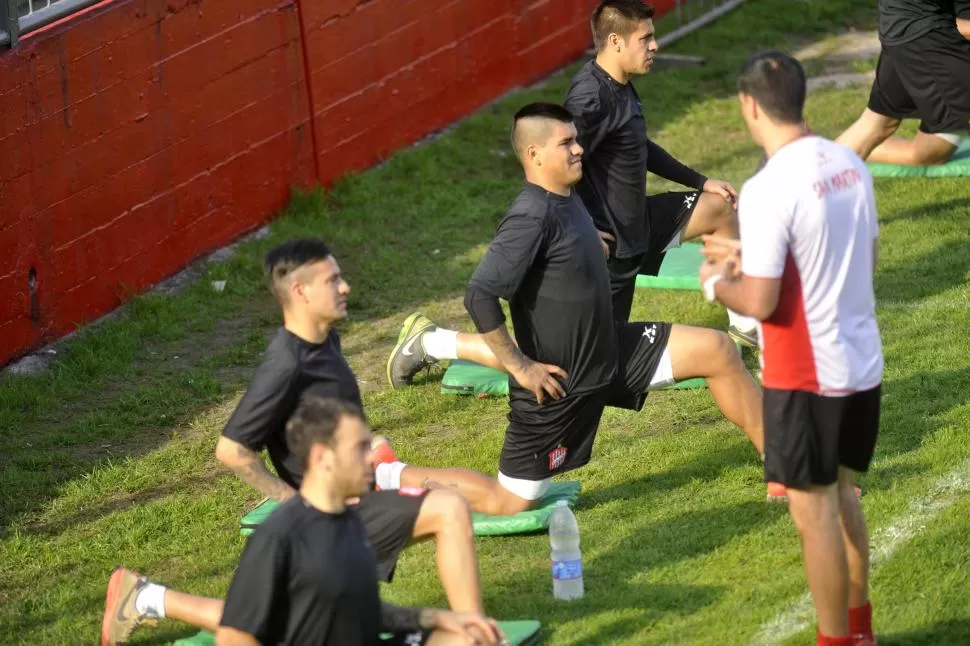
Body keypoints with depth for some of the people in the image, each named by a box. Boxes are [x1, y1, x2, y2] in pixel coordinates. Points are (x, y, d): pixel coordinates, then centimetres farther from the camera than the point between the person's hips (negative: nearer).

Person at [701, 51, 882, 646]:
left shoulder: (769, 190, -22)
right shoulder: (850, 164, 2)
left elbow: (760, 303, -21)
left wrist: (718, 283, 1)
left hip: (807, 377, -8)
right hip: (863, 363, 8)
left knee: (815, 512, 5)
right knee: (841, 492, 24)